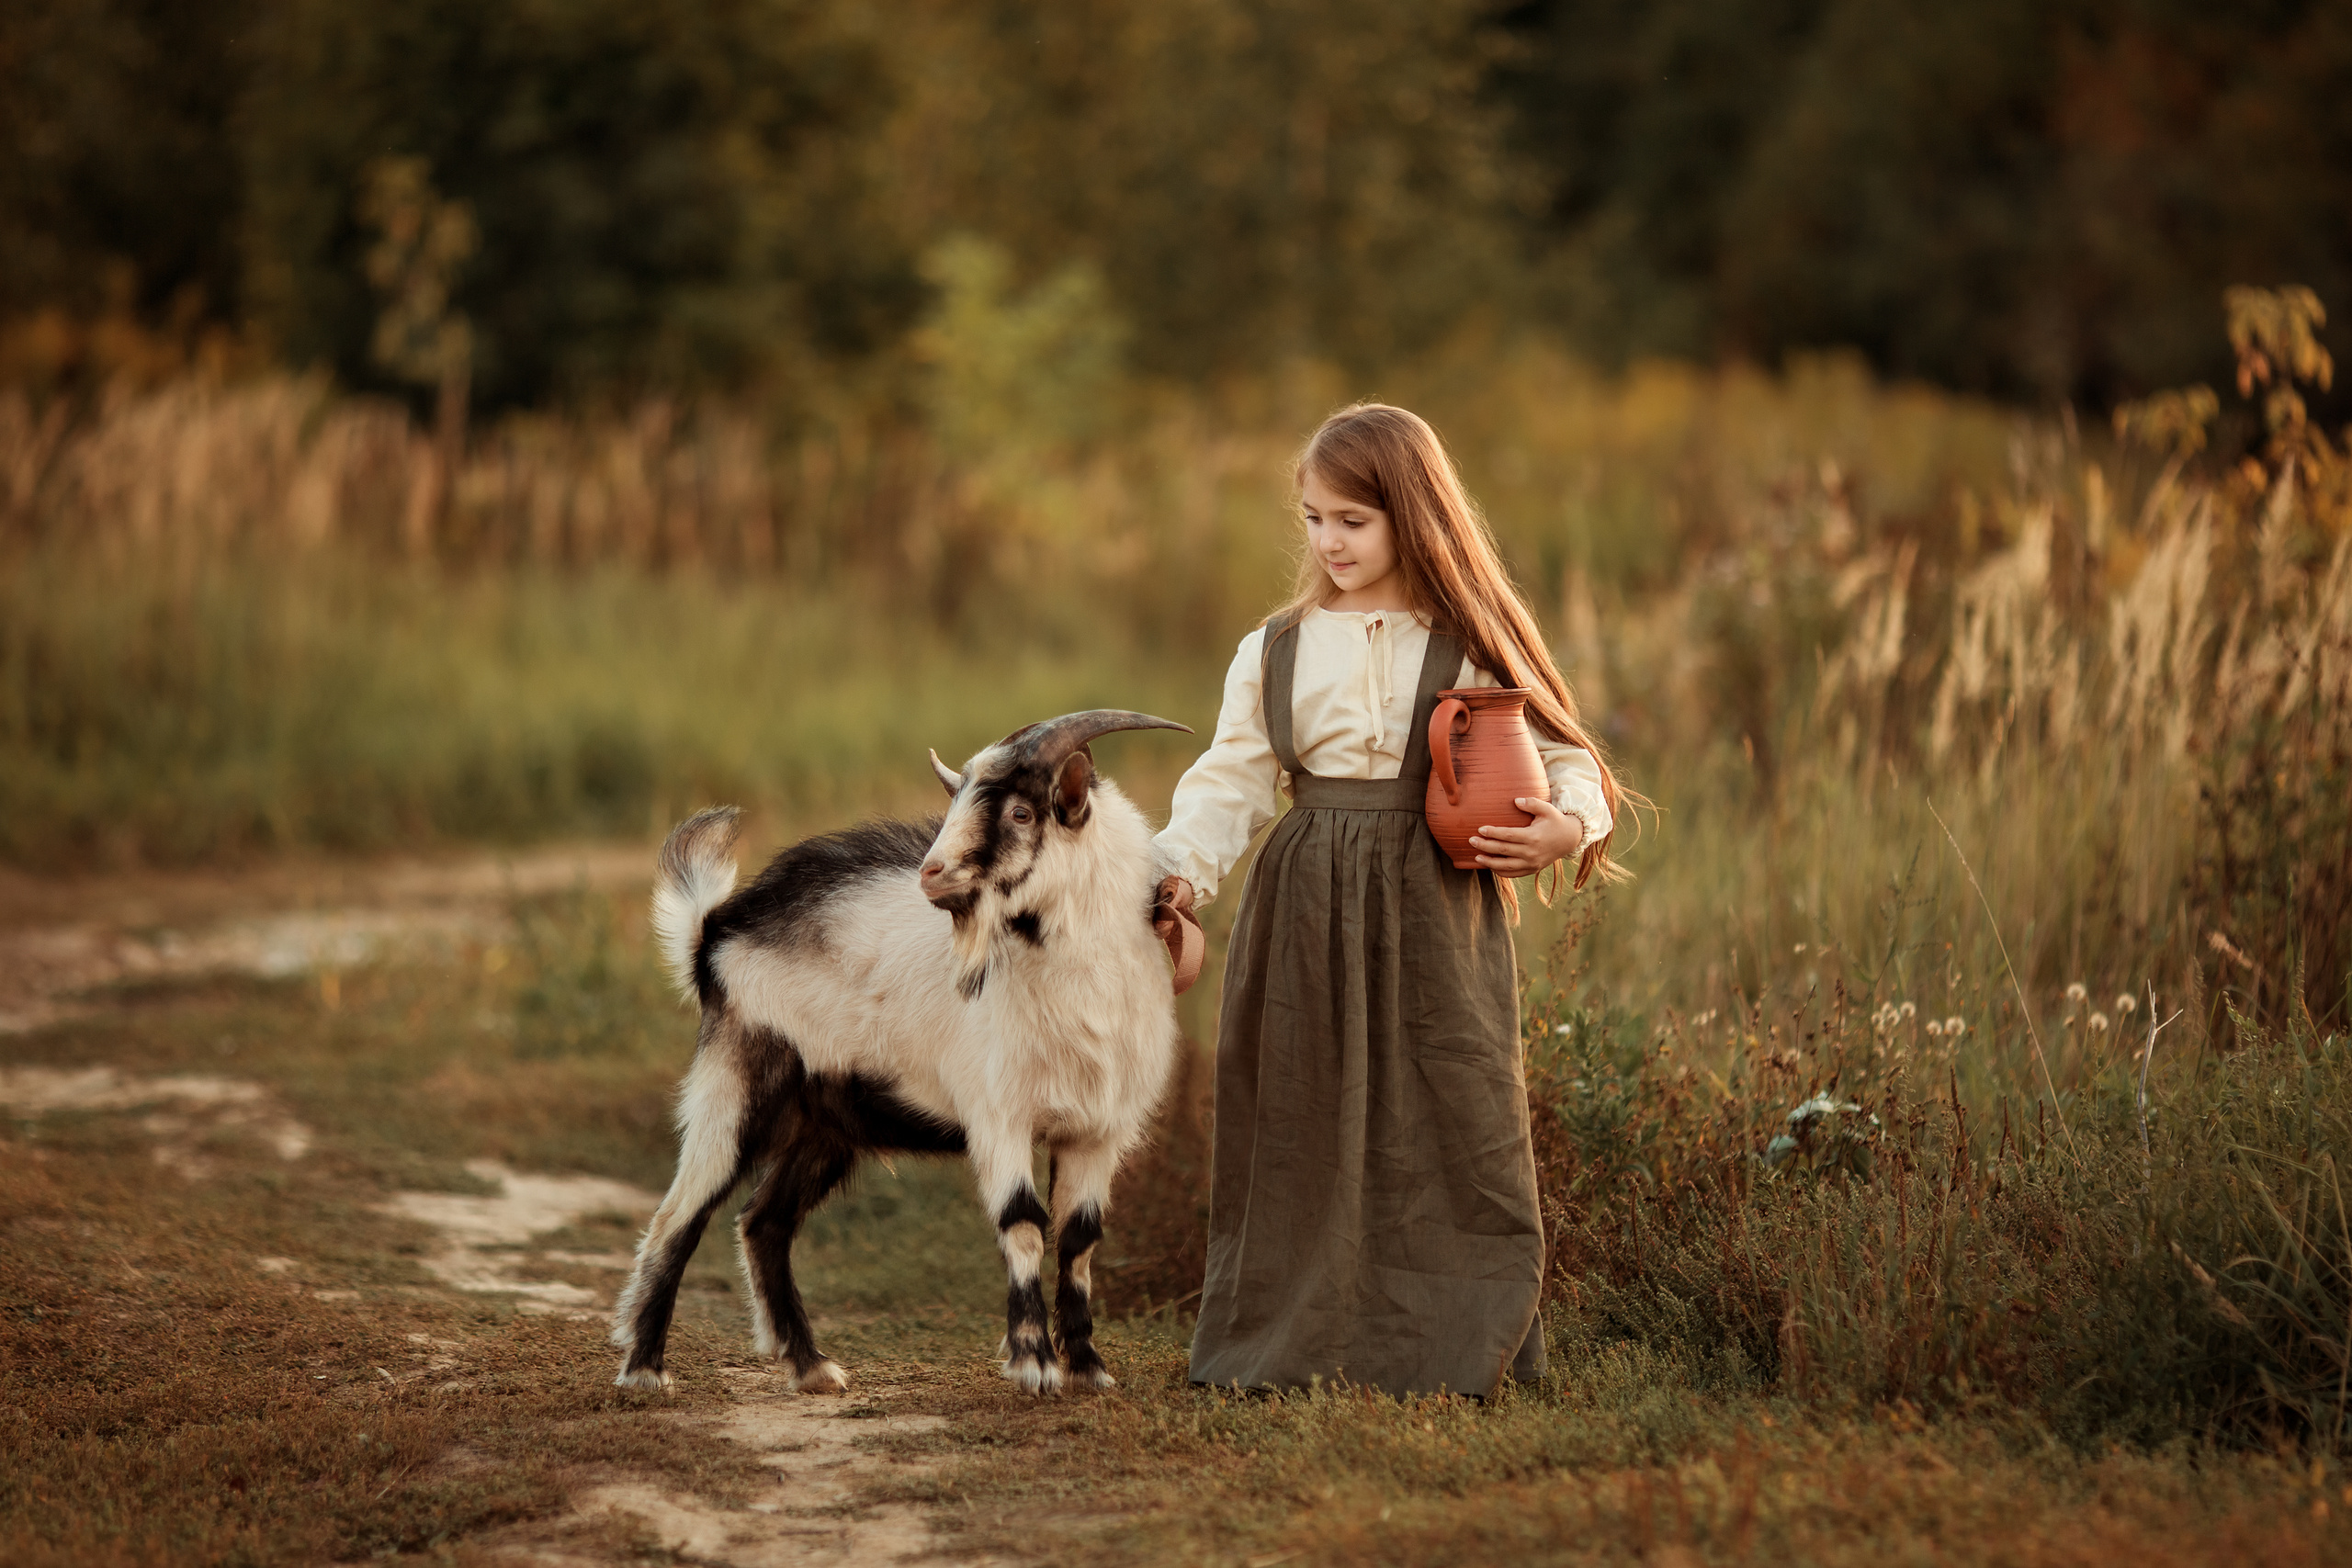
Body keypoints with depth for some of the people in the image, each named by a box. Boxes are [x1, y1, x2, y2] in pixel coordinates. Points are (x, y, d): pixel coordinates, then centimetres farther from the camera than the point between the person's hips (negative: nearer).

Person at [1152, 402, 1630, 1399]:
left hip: (1435, 911, -2)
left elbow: (1563, 756, 6)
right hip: (1306, 913, 2)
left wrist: (1569, 825, -15)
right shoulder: (1275, 653, 9)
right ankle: (1289, 1341, 14)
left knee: (1443, 1121, -3)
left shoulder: (1473, 648, 2)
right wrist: (1177, 867, -10)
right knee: (1301, 1122, 5)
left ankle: (1451, 1346, 7)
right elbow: (1230, 782, 6)